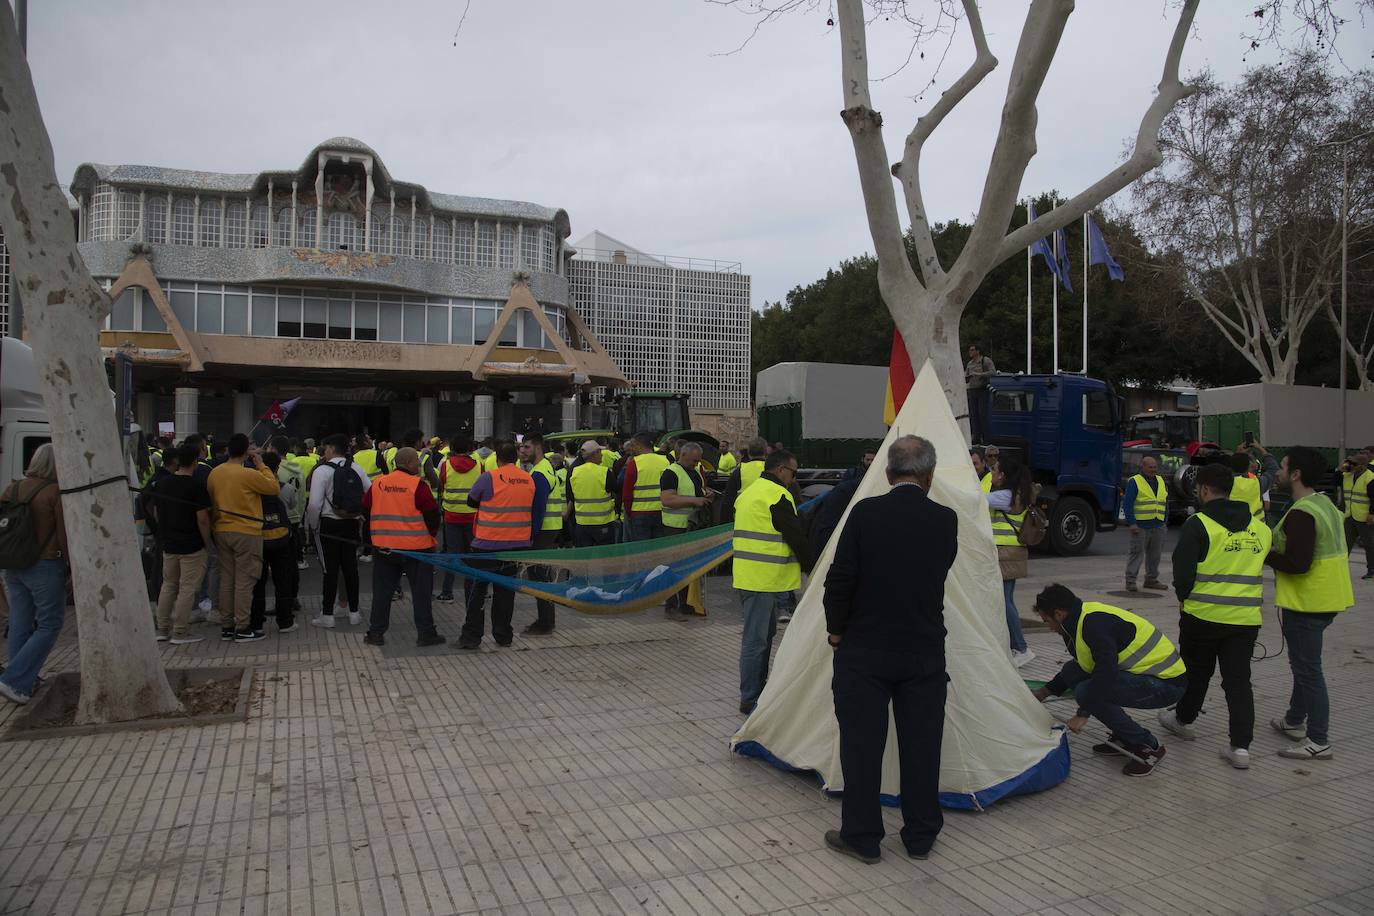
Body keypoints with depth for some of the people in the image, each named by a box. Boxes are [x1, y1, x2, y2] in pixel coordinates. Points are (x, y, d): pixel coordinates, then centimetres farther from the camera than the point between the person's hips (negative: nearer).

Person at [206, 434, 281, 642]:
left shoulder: (214, 473, 4)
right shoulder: (249, 474, -17)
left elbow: (211, 500, 12)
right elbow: (275, 487, -7)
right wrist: (261, 465, -2)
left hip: (222, 532, 7)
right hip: (246, 533, -6)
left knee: (226, 580, 13)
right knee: (244, 582, 0)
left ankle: (226, 626, 19)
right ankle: (242, 629, 4)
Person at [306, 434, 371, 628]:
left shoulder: (322, 470, -12)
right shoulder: (357, 469, 3)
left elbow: (315, 504, -17)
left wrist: (312, 524, -2)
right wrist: (362, 516, 13)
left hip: (329, 525, -4)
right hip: (352, 524, 4)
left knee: (330, 569, 1)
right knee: (350, 568, 10)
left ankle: (327, 615, 6)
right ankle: (354, 612, 17)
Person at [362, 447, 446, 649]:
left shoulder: (378, 483, 3)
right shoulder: (417, 485, -13)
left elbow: (365, 510, 11)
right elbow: (432, 513, -12)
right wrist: (431, 534, 6)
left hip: (384, 548, 4)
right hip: (416, 548, -4)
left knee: (382, 591, 14)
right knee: (421, 592, 6)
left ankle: (376, 633, 18)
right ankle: (426, 633, 9)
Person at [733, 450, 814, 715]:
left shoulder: (749, 492, 17)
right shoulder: (778, 495, -14)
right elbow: (795, 536, -12)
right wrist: (810, 566, 1)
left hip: (749, 576, 10)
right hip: (764, 580, -10)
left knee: (765, 633, 21)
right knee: (756, 639, -4)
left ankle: (759, 687, 32)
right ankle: (750, 700, 2)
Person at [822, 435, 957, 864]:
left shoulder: (866, 512, -12)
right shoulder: (945, 520, -4)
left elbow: (840, 577, -13)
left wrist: (835, 629, 1)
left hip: (864, 651, -2)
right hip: (925, 653, 2)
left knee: (861, 743, 8)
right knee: (921, 745, 13)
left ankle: (860, 836, 19)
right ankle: (920, 836, 27)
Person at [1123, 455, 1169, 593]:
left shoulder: (1161, 481, 15)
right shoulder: (1134, 482, -5)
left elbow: (1165, 503, 20)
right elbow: (1127, 504, -8)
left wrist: (1165, 521, 12)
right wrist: (1132, 523, -14)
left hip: (1158, 526, 6)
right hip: (1140, 526, -6)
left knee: (1155, 554, 11)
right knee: (1137, 553, -6)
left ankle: (1151, 579, 21)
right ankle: (1130, 581, -1)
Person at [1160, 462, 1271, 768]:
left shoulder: (1198, 525, -12)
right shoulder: (1260, 528, 6)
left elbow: (1182, 570, -13)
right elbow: (1268, 563, 16)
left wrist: (1183, 598, 7)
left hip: (1203, 615, -4)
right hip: (1246, 617, 4)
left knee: (1196, 672, 16)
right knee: (1238, 679, 8)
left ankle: (1184, 719, 36)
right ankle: (1240, 745, 3)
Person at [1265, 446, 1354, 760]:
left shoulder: (1300, 514, -22)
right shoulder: (1324, 504, 9)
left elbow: (1297, 563, -27)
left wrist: (1265, 555, -12)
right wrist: (1276, 549, 10)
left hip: (1306, 604, -10)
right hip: (1325, 598, 10)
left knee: (1308, 669, -2)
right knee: (1304, 664, 22)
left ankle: (1318, 742, 5)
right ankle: (1295, 720, 36)